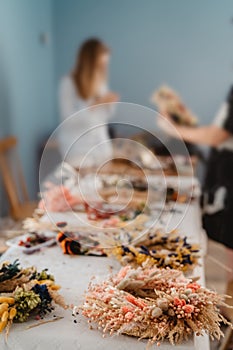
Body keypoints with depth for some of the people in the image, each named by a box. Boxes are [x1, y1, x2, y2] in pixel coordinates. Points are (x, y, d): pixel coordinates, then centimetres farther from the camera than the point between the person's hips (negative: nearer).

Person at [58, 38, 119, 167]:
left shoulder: (101, 82, 8)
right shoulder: (68, 83, -10)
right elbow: (67, 119, -18)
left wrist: (109, 104, -5)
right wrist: (95, 104, -20)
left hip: (101, 145, 6)